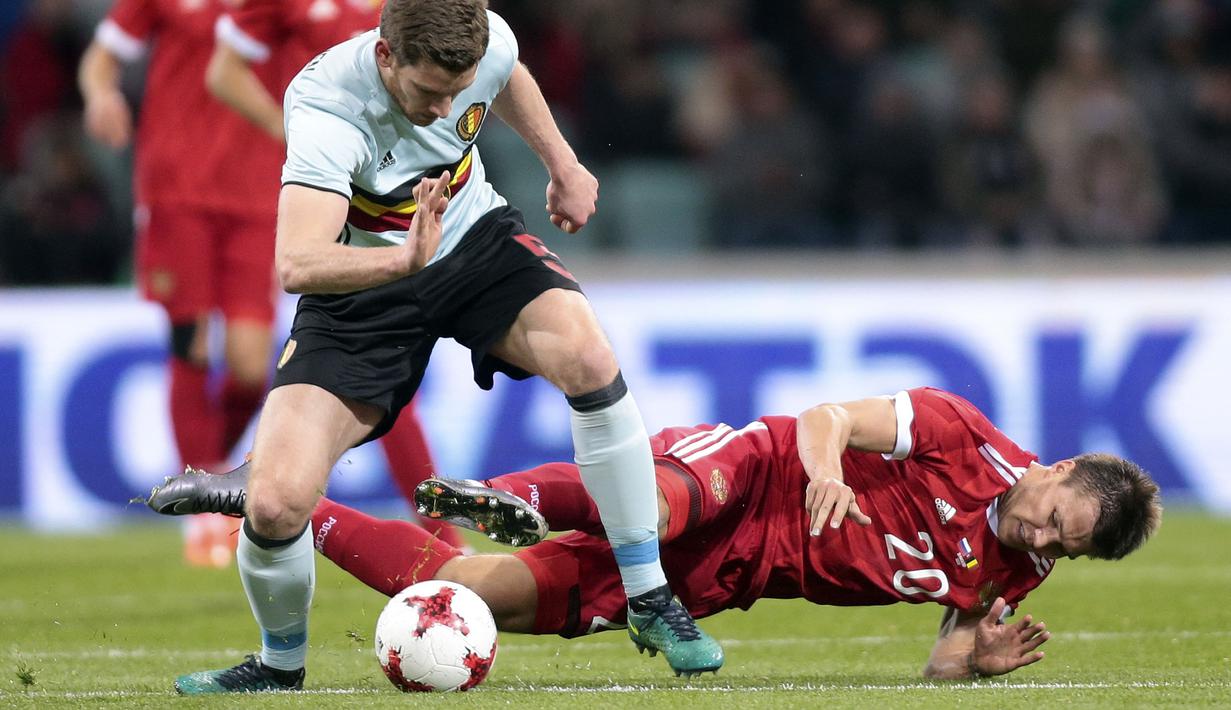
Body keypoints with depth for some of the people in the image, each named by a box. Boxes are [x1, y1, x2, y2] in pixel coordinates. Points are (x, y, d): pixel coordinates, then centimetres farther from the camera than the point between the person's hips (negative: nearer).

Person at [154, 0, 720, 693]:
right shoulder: (328, 109, -35)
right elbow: (297, 266, -48)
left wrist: (564, 164, 11)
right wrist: (405, 259, -63)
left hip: (476, 242, 3)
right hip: (362, 285, -3)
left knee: (587, 356, -30)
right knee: (275, 504, -19)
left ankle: (651, 601, -13)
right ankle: (281, 662, 16)